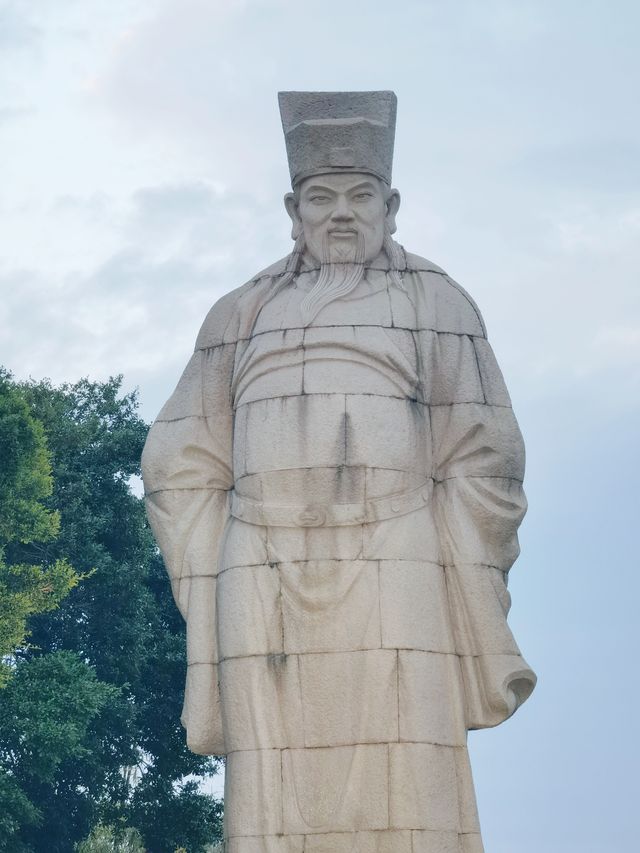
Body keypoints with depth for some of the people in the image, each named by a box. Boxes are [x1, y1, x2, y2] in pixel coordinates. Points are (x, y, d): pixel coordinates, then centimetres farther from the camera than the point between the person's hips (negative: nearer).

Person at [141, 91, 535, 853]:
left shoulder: (439, 306, 12)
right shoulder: (239, 316, 19)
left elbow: (482, 463, 5)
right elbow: (181, 469, 15)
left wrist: (465, 612, -4)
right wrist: (210, 608, 3)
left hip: (396, 598, -2)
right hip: (265, 604, 2)